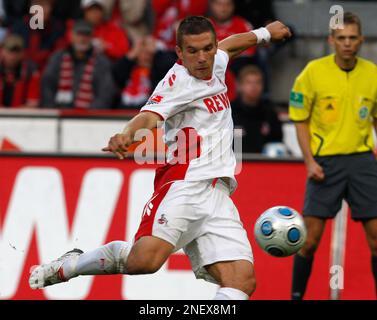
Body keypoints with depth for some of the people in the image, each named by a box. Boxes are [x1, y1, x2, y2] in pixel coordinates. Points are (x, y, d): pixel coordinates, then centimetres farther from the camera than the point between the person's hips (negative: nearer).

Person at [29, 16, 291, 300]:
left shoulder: (214, 64, 18)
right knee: (146, 259, -28)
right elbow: (150, 116, -25)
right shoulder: (179, 81, -6)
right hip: (184, 183, -7)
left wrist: (263, 33, 56)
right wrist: (127, 135, -45)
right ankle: (69, 265, -2)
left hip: (218, 197, 7)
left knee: (242, 282, -11)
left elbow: (228, 46, 42)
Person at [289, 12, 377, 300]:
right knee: (311, 237, -3)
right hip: (325, 162, -2)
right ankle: (296, 295, 12)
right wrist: (309, 161, -8)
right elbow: (300, 120, 2)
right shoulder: (313, 72, -5)